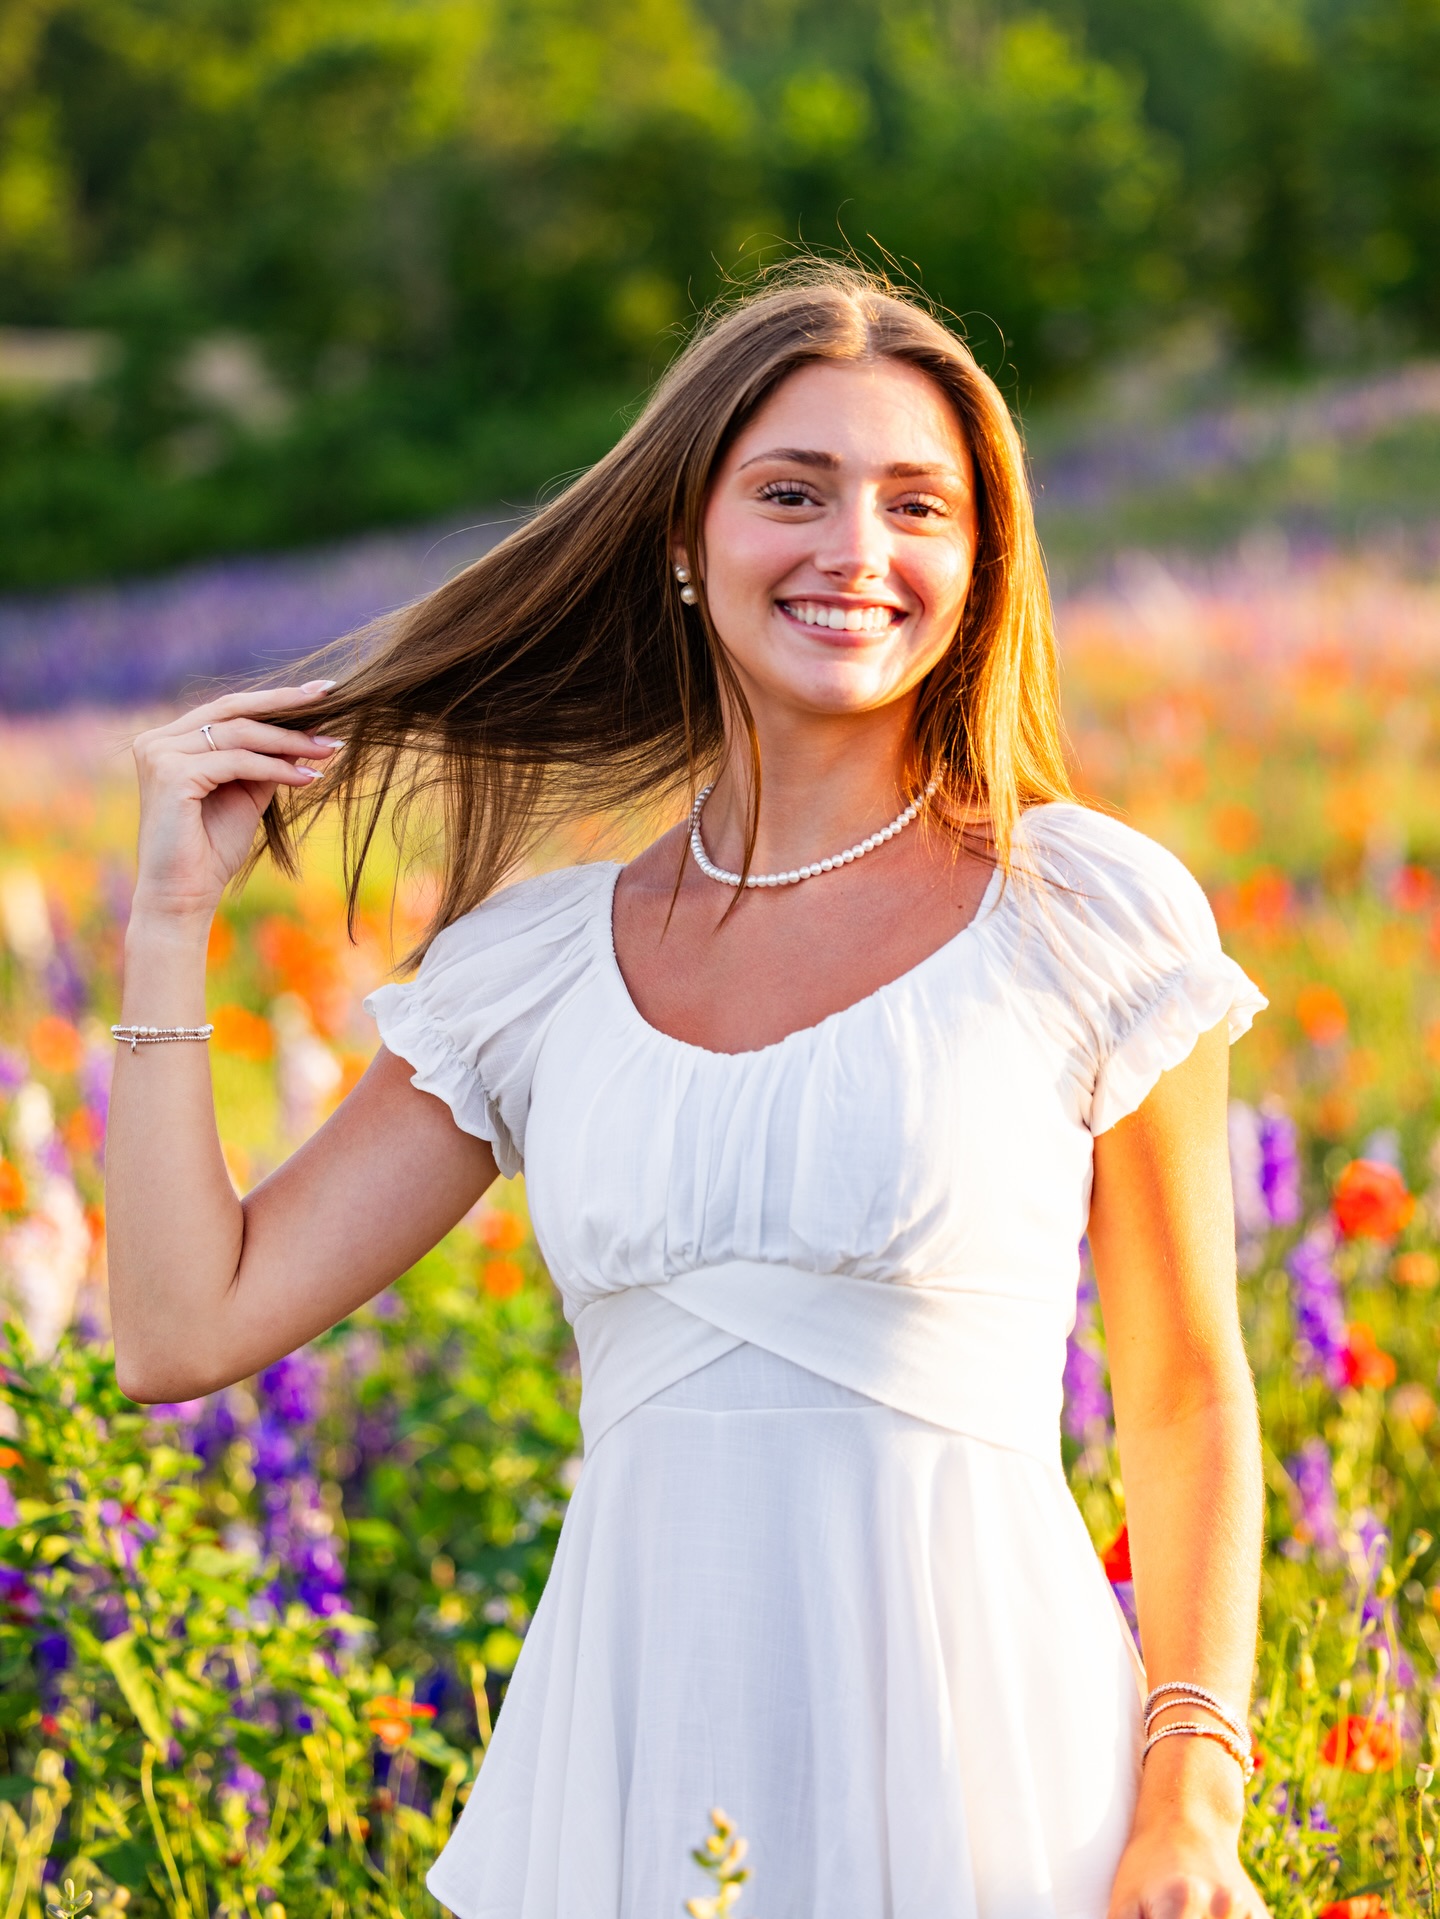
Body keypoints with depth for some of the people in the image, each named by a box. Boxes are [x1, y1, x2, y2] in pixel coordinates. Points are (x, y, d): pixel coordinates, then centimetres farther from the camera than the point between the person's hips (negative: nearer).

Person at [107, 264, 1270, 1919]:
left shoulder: (1085, 915, -2)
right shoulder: (533, 969, 5)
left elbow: (1185, 1400, 2)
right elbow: (182, 1331, 3)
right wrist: (170, 917, 3)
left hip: (979, 1764, -3)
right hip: (639, 1784, 3)